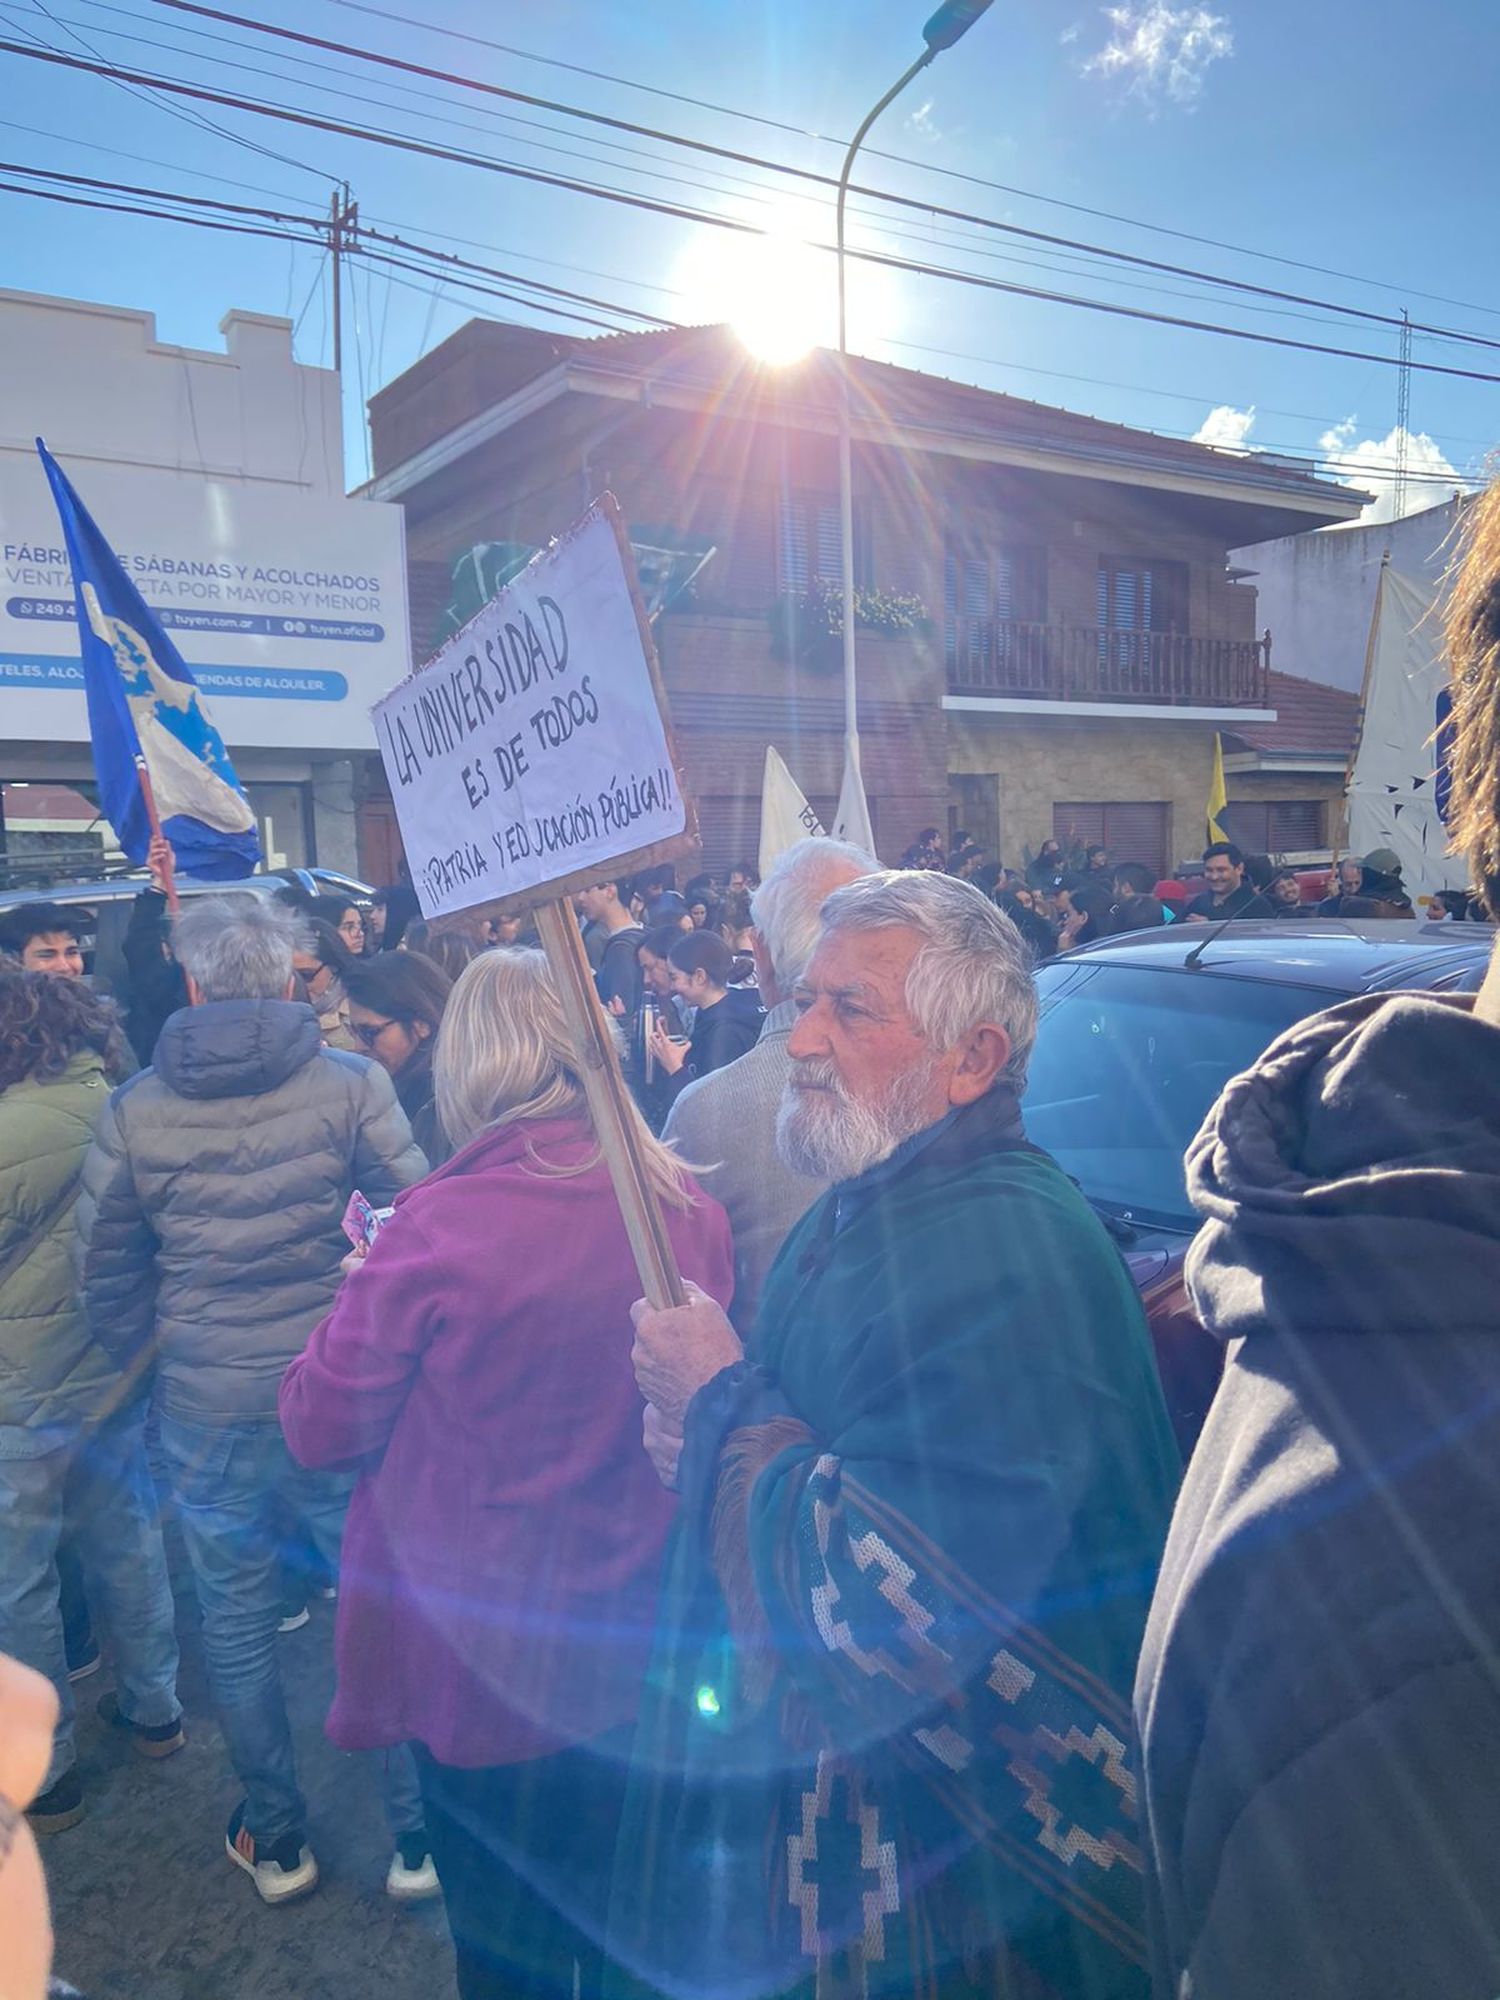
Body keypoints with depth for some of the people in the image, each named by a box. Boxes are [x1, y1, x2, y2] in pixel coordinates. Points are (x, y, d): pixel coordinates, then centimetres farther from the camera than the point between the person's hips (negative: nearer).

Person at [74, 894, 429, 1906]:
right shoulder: (350, 1083, -12)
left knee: (238, 1625, 20)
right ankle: (418, 1835, 26)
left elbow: (105, 1271, 3)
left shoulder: (133, 1109, -5)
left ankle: (277, 1844, 35)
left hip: (205, 1410, 2)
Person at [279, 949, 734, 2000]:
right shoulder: (690, 1208, -11)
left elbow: (321, 1427, -12)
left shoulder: (442, 1226, -25)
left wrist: (371, 1295, 4)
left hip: (488, 1659, -4)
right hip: (639, 1646, 4)